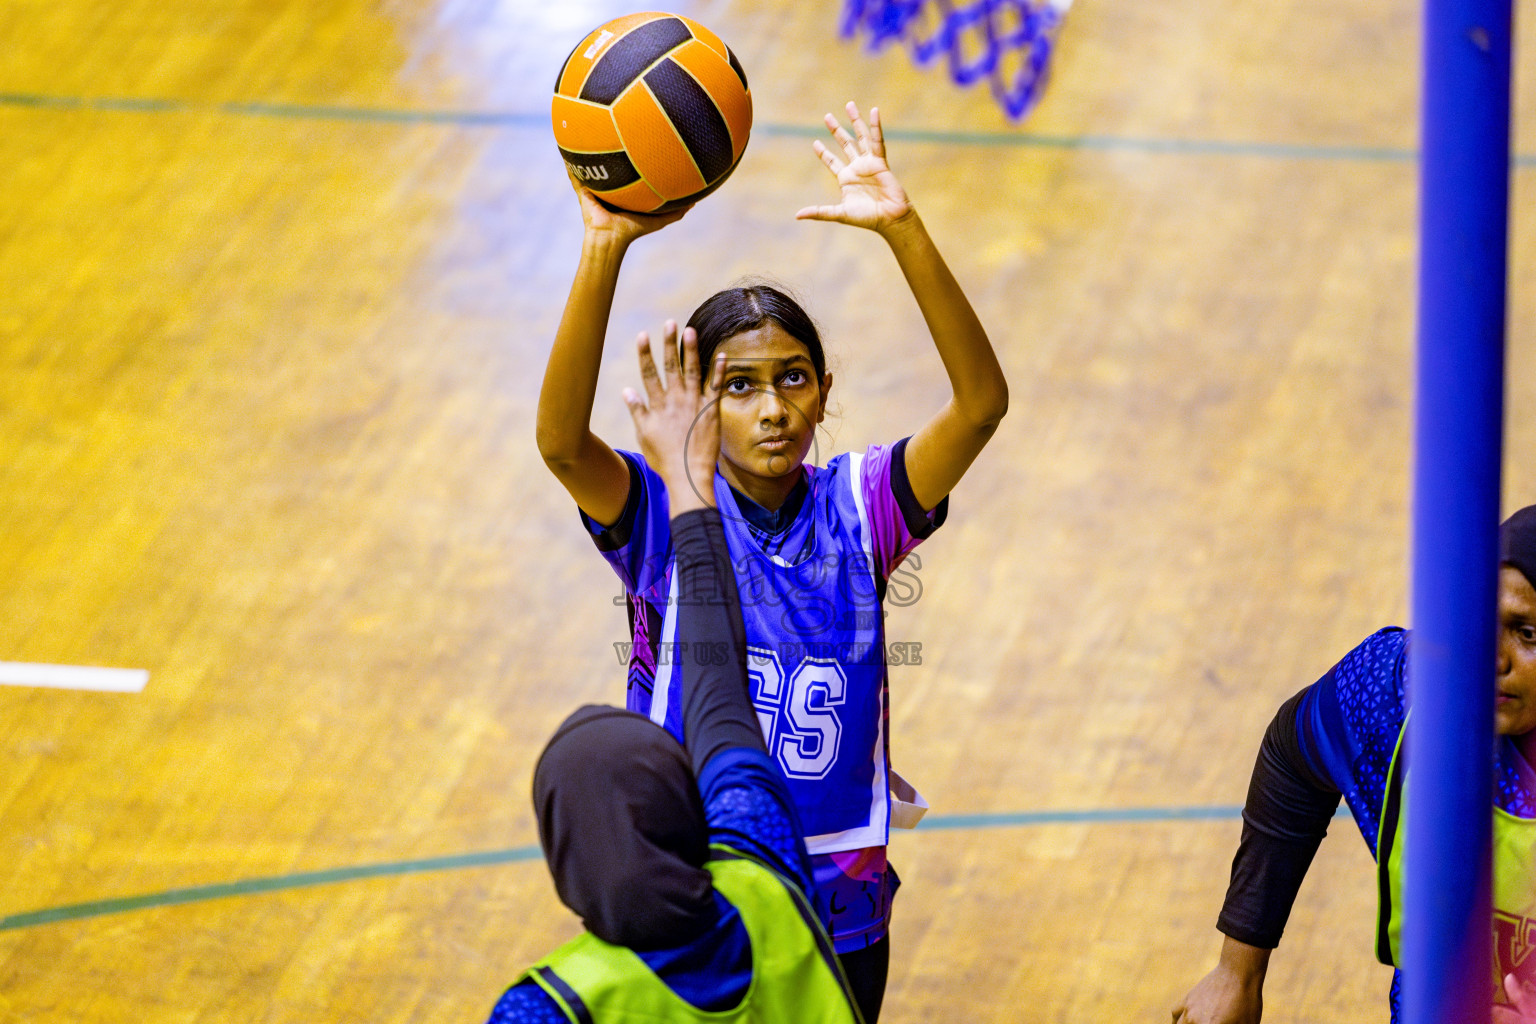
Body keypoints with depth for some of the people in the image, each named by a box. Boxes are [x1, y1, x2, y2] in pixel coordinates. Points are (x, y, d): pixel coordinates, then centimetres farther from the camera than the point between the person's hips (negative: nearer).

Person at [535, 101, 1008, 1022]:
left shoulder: (858, 509, -7)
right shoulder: (662, 515, -12)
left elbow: (983, 402, -22)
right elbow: (561, 441, -32)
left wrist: (903, 230, -35)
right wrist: (605, 252, -44)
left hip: (840, 914, 2)